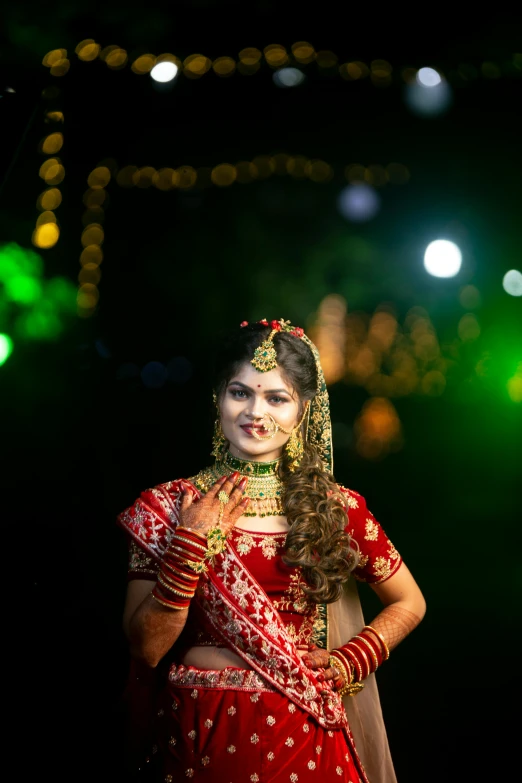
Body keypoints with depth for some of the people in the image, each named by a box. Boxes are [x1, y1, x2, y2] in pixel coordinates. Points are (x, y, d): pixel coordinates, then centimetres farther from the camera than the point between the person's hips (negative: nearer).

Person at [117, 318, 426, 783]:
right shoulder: (167, 506, -7)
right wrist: (191, 542, -19)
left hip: (304, 738, 1)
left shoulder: (337, 508, -5)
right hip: (199, 734, 0)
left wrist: (350, 663, -6)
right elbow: (146, 649, -10)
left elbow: (409, 603, 8)